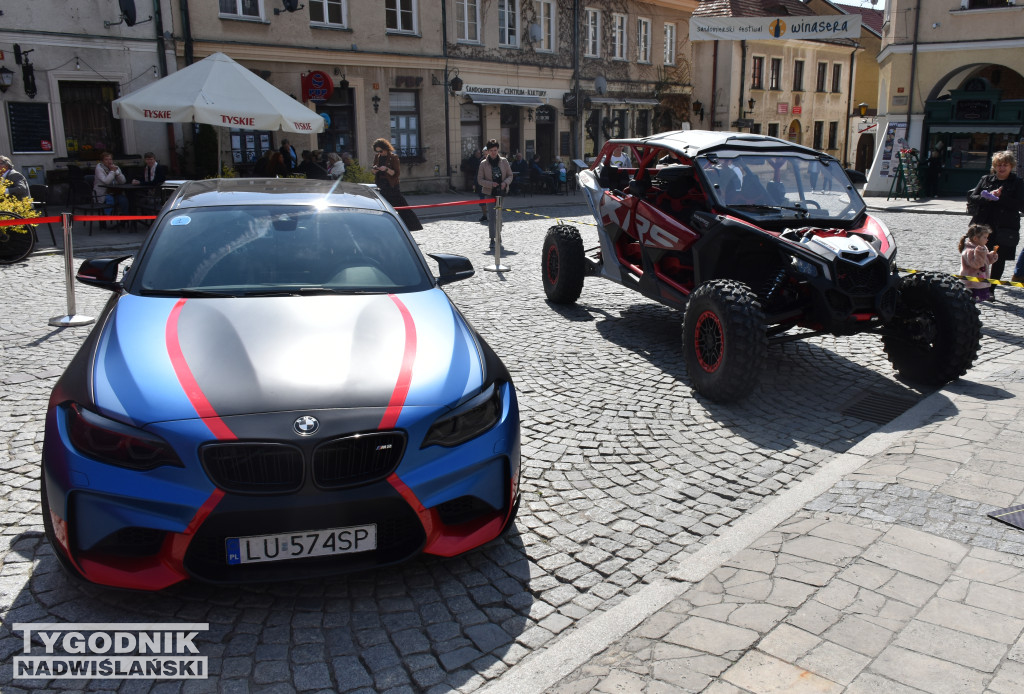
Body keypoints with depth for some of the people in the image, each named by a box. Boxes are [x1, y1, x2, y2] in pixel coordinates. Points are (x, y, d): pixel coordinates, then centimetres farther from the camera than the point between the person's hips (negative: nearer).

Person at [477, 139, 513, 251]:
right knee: (491, 216, -9)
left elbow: (510, 175, 6)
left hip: (501, 192, 2)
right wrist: (491, 184, -18)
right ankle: (492, 239, -8)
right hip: (489, 193, -2)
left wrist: (505, 183, -15)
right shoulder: (483, 164, -4)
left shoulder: (504, 161, 1)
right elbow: (480, 180, -3)